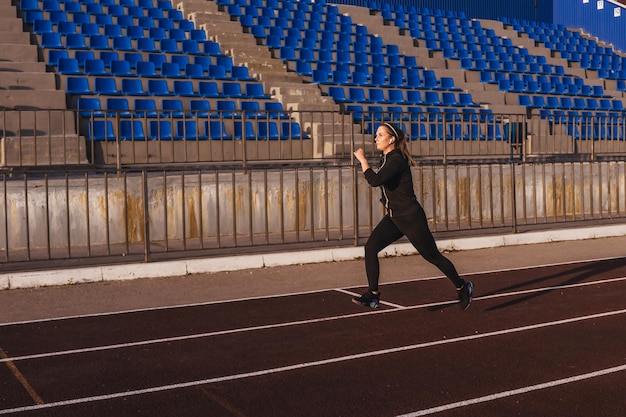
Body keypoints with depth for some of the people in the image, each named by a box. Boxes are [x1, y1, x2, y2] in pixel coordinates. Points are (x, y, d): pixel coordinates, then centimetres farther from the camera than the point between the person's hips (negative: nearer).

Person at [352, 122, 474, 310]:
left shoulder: (397, 160, -22)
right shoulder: (386, 158, 7)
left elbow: (375, 180, -36)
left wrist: (362, 159, -26)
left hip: (411, 218, -9)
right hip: (393, 217, 9)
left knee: (433, 256, 5)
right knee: (370, 247, -8)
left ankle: (463, 287, 26)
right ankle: (373, 294, -3)